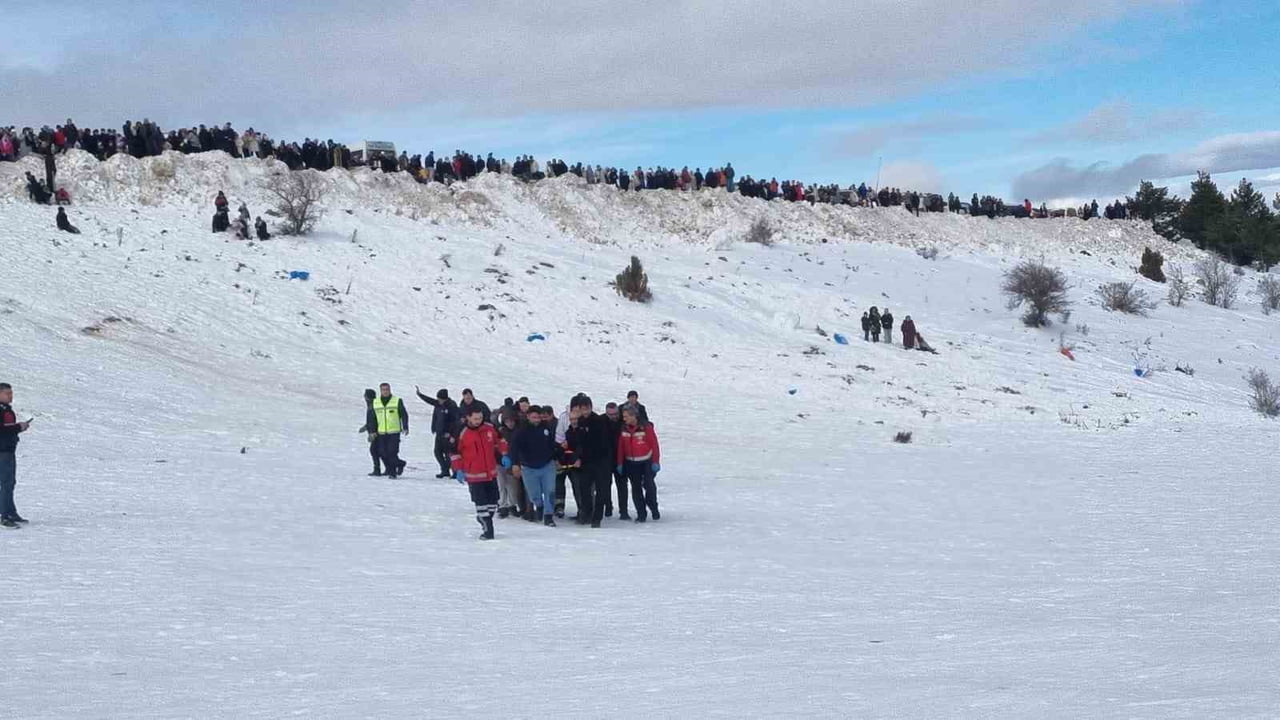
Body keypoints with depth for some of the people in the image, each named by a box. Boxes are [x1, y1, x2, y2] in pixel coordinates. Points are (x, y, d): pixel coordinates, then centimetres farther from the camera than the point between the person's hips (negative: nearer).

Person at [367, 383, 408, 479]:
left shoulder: (397, 401, 2)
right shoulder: (374, 403, 10)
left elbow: (404, 415, 3)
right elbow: (371, 418, 14)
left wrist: (405, 427, -8)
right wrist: (372, 431, 6)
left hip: (394, 432, -3)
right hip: (381, 433, 3)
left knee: (392, 452, -13)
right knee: (383, 453, 0)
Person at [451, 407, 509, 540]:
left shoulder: (490, 428, -1)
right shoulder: (462, 434, -12)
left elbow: (499, 440, 16)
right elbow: (455, 452, -4)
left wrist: (504, 454, 7)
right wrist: (458, 470, -7)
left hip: (491, 473, 5)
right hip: (474, 475, -5)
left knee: (493, 501, 11)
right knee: (481, 502, -8)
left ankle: (484, 520, 26)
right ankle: (487, 529, -5)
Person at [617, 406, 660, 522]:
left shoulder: (646, 427, -11)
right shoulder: (624, 429, 1)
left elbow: (654, 444, -8)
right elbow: (621, 447, 6)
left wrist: (655, 462, -11)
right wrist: (620, 463, 5)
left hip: (647, 462, -4)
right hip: (631, 463, 4)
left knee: (649, 485, -9)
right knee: (636, 488, 2)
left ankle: (654, 509, 13)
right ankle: (641, 514, 8)